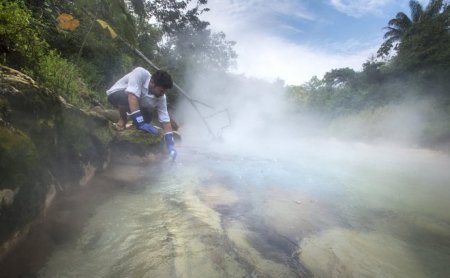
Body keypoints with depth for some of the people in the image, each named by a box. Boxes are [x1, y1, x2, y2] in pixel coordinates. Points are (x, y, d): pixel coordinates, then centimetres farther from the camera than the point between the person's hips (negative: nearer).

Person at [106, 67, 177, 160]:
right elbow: (132, 97, -45)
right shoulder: (140, 73, -35)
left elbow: (166, 121, -21)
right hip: (116, 95, -5)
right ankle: (122, 121, -13)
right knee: (125, 97, -38)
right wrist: (141, 123, -50)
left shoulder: (161, 97, -21)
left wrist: (171, 145, -29)